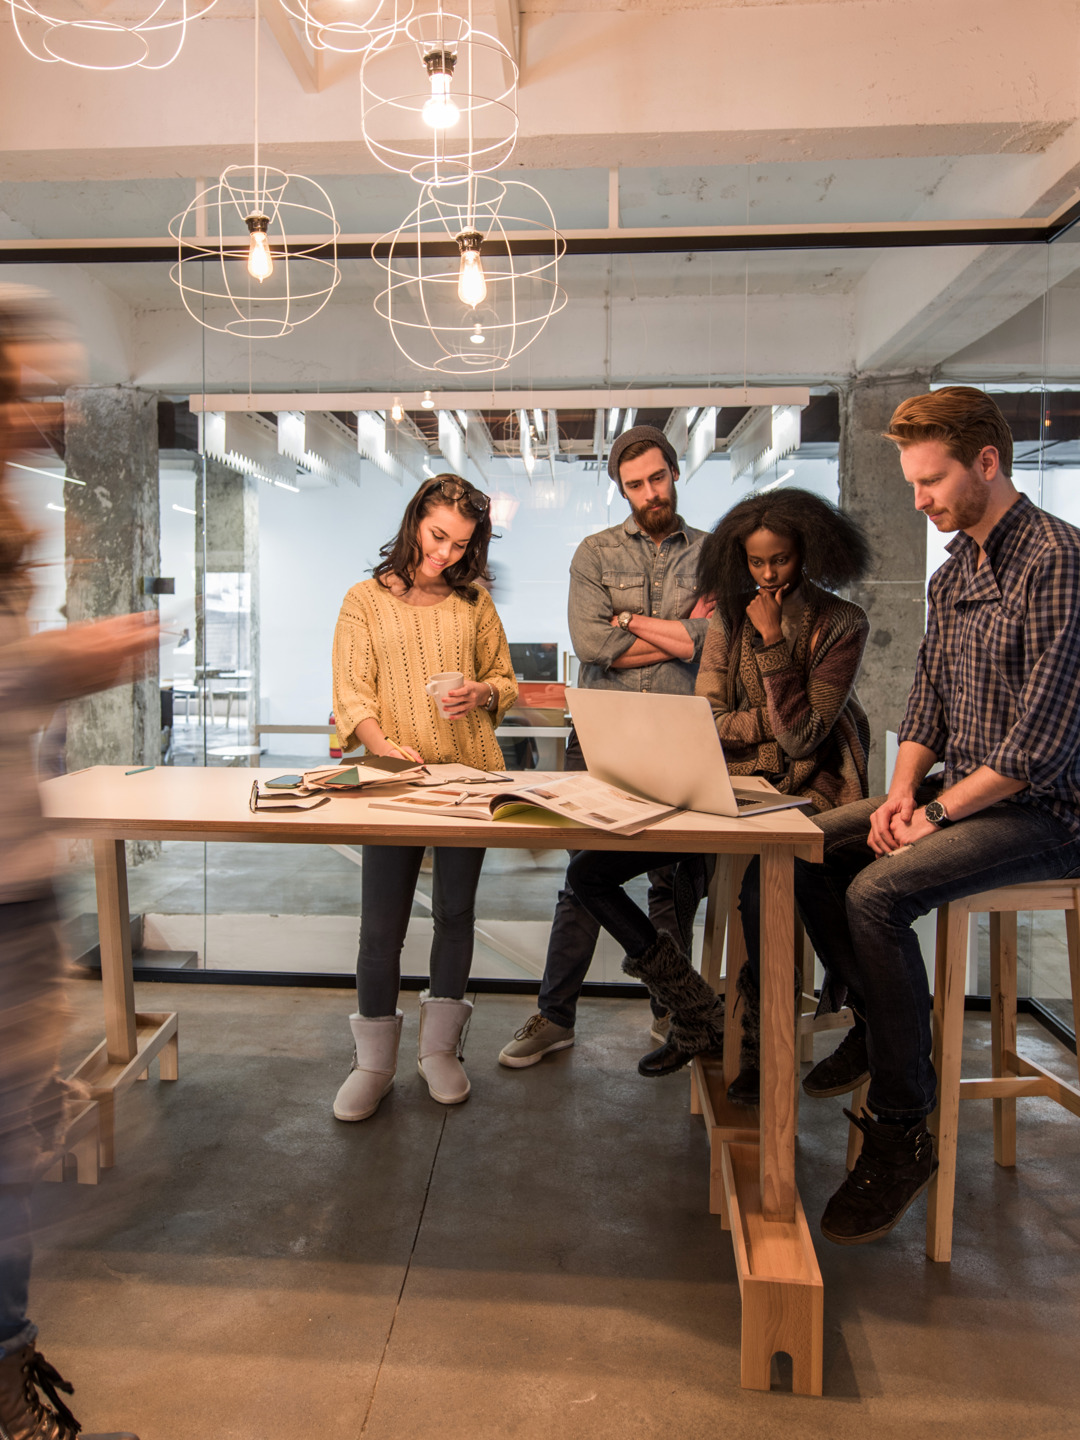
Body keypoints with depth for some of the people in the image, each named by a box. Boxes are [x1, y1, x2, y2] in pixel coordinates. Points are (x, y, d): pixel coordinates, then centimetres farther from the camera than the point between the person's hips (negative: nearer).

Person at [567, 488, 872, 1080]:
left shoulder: (840, 624, -2)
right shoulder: (730, 617, 10)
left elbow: (801, 735, -12)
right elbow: (710, 725, 2)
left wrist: (772, 643, -14)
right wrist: (780, 718, -13)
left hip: (801, 791, -5)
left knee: (758, 883, -38)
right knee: (588, 871, -9)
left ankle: (760, 1041, -7)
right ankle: (698, 1018, 4)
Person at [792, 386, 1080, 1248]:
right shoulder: (955, 571, 12)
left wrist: (937, 813, -17)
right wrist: (903, 788, -2)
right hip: (965, 792, 9)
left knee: (876, 894, -28)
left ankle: (903, 1131, -13)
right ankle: (885, 1020, 20)